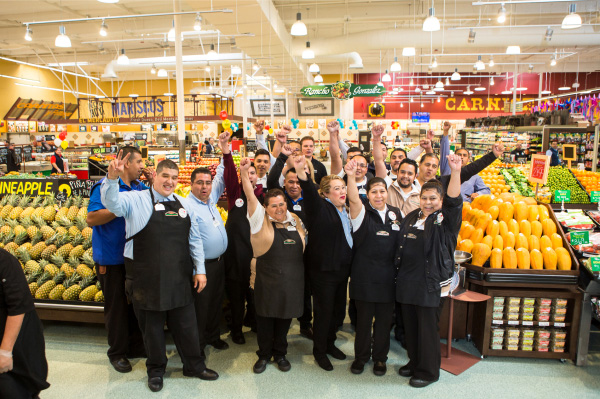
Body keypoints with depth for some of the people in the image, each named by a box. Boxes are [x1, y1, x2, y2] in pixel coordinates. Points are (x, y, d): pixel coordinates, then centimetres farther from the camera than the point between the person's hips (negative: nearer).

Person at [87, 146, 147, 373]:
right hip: (112, 259, -7)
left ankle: (136, 346, 31)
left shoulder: (139, 187, 6)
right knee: (116, 306, 6)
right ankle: (117, 352, 23)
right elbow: (91, 219, -21)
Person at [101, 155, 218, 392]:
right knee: (152, 327, 12)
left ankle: (194, 366, 33)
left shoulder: (183, 205, 8)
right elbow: (112, 203, -21)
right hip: (147, 280, -3)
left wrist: (200, 270, 7)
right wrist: (112, 178, -39)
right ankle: (156, 370, 34)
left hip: (179, 279, 3)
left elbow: (195, 239, 10)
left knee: (186, 324, 13)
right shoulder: (136, 200, -3)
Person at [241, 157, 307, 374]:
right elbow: (251, 197, -17)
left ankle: (280, 353, 33)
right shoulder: (261, 221, -6)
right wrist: (244, 172, -28)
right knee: (265, 318, 9)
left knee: (285, 318, 14)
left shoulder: (294, 220, 7)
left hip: (292, 280, 4)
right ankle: (264, 354, 28)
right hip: (267, 280, -3)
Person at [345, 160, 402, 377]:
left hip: (388, 277, 3)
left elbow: (401, 242, 14)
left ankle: (380, 358, 30)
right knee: (363, 319, 9)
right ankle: (361, 356, 28)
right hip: (364, 276, -3)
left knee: (384, 320, 12)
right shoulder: (362, 213, -5)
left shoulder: (396, 214, 6)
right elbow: (353, 199, -28)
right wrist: (351, 176, -43)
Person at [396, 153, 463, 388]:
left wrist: (455, 172, -37)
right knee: (410, 325, 15)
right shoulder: (411, 217, 10)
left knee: (427, 327, 3)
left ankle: (428, 371, 21)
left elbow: (454, 201, -24)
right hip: (407, 280, 6)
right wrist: (399, 273, 15)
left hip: (430, 282, -5)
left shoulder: (445, 220, -5)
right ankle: (414, 362, 34)